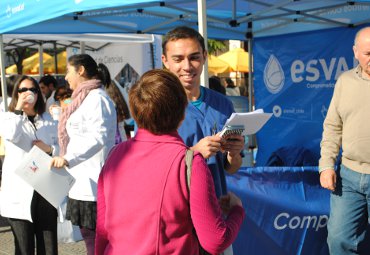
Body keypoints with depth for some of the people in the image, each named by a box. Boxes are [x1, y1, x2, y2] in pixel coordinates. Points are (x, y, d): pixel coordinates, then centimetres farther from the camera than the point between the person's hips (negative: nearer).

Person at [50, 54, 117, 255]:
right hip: (84, 184, 10)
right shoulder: (87, 98, 19)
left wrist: (67, 158, -31)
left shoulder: (96, 98, -12)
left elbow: (98, 137, -24)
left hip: (91, 187, -10)